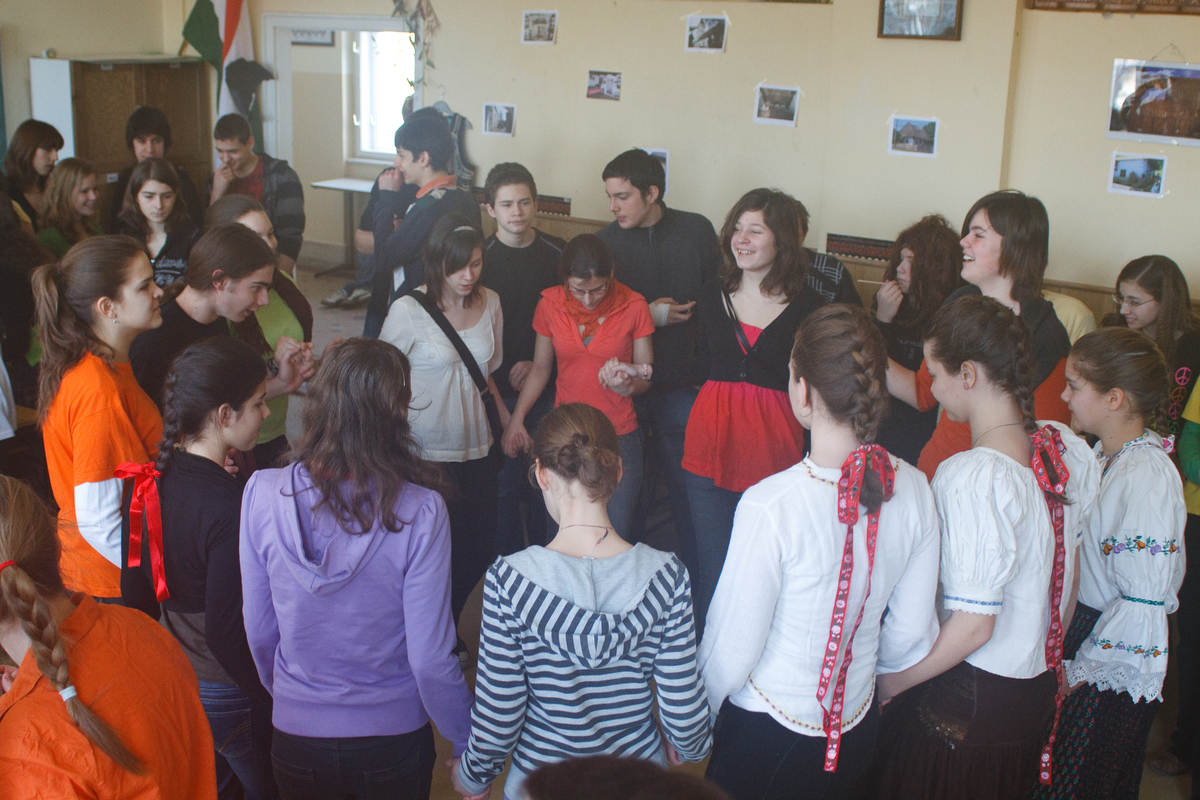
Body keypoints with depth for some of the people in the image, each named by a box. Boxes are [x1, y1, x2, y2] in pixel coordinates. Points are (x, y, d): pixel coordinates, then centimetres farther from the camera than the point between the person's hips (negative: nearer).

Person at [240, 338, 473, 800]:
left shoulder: (262, 494, -16)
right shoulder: (420, 511, -24)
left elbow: (258, 631, -4)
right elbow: (430, 658, -19)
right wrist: (467, 745, -2)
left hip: (294, 733, 2)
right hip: (392, 739, -1)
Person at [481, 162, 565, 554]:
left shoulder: (558, 253, 3)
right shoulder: (480, 258, -4)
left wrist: (539, 364, -3)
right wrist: (506, 375, -11)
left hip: (548, 389, 2)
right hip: (499, 390, -2)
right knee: (504, 482, 3)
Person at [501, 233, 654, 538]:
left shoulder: (633, 306, -4)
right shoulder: (550, 304, 1)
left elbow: (646, 374, 1)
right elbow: (540, 368, 10)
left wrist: (630, 385, -21)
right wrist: (517, 419, 2)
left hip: (619, 436, -1)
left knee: (617, 534, -4)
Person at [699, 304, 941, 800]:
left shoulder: (769, 507, -29)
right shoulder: (914, 490, -12)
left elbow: (731, 652, -20)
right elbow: (910, 634, 0)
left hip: (766, 734, -5)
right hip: (859, 730, 5)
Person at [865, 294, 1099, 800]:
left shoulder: (972, 477, -27)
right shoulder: (1067, 446, -3)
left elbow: (974, 625, -24)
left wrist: (889, 684, -11)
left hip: (967, 701, -7)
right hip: (1040, 691, 7)